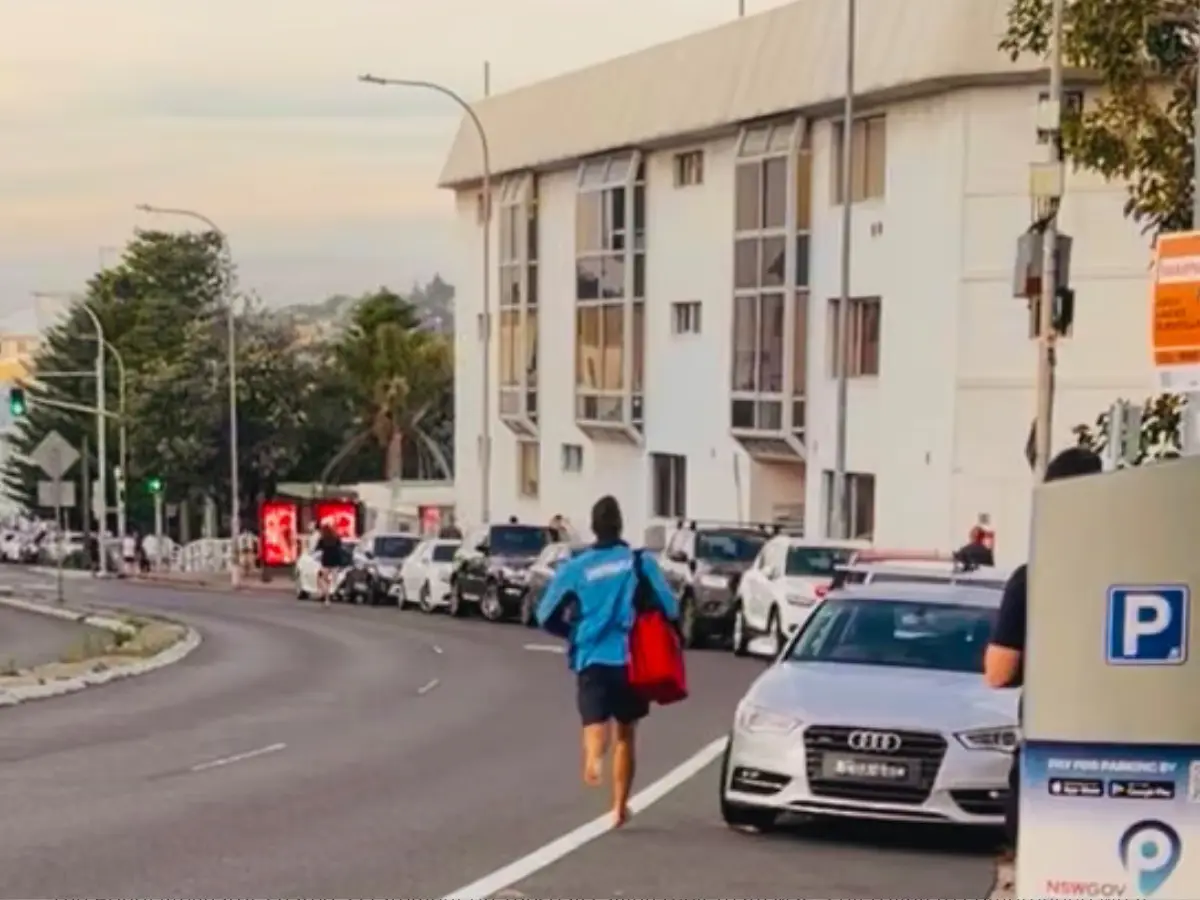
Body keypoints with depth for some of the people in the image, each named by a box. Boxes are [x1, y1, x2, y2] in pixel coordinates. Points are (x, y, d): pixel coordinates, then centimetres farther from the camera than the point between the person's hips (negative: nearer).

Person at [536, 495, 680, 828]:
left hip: (592, 659, -1)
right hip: (631, 660, 1)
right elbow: (669, 609, -3)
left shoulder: (575, 568, 2)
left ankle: (594, 756, -43)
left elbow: (546, 617, 3)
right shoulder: (641, 563, 0)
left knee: (596, 725, -7)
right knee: (626, 734, 17)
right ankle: (620, 807, 22)